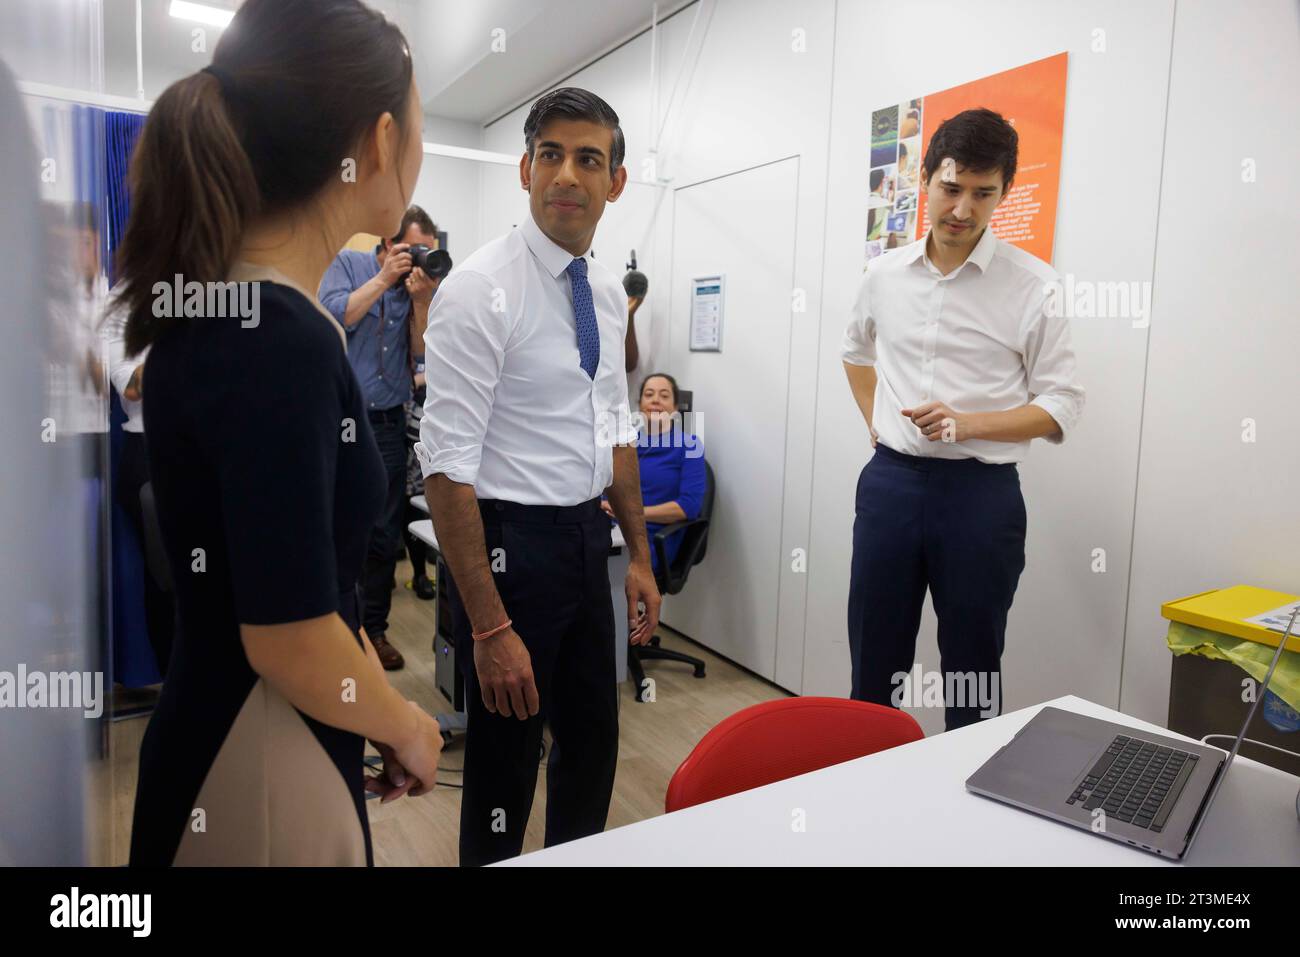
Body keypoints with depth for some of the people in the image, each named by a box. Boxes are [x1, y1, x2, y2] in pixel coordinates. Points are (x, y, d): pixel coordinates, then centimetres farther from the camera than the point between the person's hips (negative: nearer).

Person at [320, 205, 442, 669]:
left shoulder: (422, 287, 8)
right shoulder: (348, 264, 2)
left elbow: (422, 353, 1)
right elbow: (334, 316, -14)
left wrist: (420, 300, -10)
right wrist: (385, 278, -11)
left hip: (387, 423, 3)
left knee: (385, 535, 6)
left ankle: (374, 627, 20)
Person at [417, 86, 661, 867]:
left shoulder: (609, 290, 6)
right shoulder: (480, 289, -16)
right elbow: (448, 464, -20)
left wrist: (641, 557, 13)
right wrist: (490, 626, -21)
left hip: (587, 538, 7)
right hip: (509, 542, -7)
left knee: (594, 741, 22)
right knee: (506, 765, 10)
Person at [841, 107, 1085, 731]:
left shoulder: (1034, 284, -6)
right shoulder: (884, 274, 5)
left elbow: (1061, 405, -6)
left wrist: (967, 423, -20)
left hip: (981, 491, -3)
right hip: (890, 480, 3)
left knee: (972, 674, 9)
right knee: (872, 663, 13)